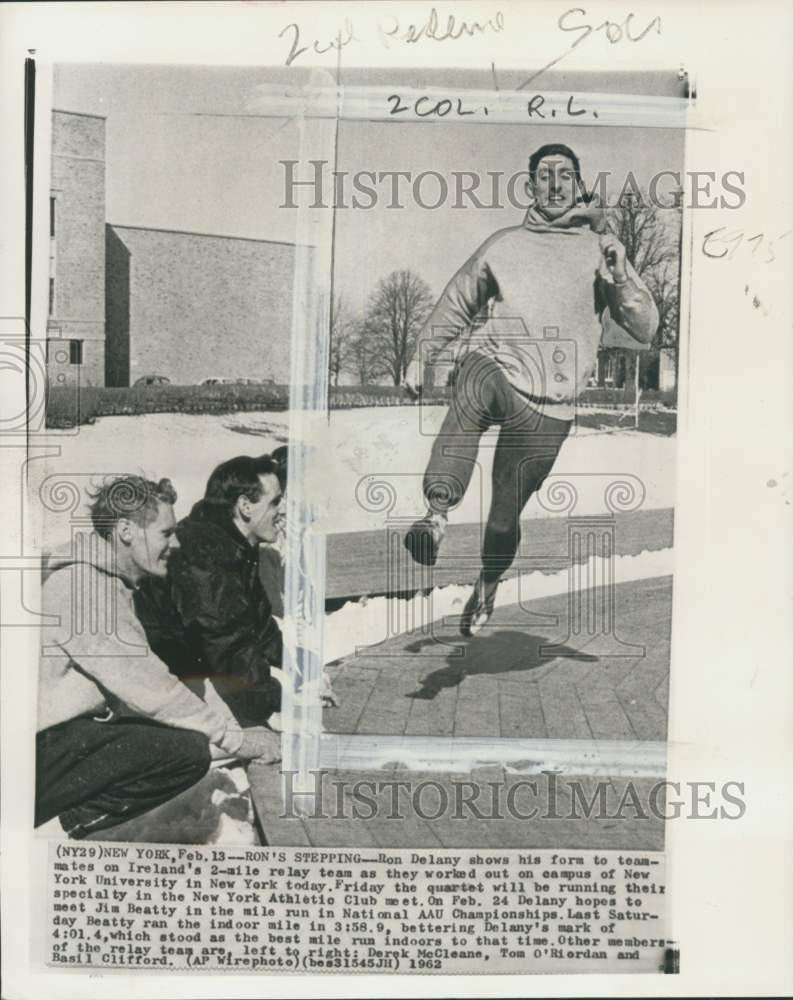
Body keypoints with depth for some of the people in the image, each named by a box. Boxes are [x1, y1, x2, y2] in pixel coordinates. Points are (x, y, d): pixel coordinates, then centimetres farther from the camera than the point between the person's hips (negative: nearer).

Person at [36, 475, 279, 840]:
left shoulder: (108, 581, 15)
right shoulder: (85, 587, -18)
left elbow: (135, 687, 14)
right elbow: (150, 690, -20)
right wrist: (236, 740, -11)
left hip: (63, 732, 11)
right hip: (42, 749, -11)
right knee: (187, 750, -22)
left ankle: (53, 825, 6)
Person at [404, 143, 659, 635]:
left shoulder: (600, 248, 10)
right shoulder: (503, 245, 14)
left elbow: (645, 330, 4)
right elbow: (455, 307, 24)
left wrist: (620, 280, -13)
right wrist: (422, 360, 18)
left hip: (550, 407, 0)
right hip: (495, 367, 0)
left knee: (507, 510, 3)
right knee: (475, 385, -37)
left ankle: (487, 587, 34)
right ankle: (437, 513, -45)